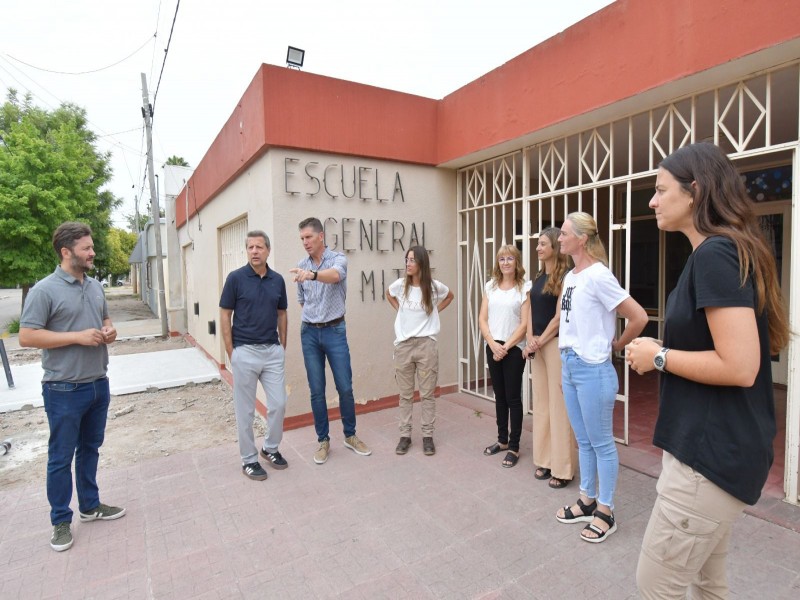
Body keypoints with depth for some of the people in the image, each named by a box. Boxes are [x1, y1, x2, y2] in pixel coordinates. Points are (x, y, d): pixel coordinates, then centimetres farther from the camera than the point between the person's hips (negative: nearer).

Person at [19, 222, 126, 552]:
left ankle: (90, 505, 34)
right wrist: (78, 337, -21)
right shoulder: (44, 290, -13)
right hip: (64, 390, -6)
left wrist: (109, 331, -3)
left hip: (98, 384, 7)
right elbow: (26, 336, -15)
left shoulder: (96, 286, 8)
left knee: (90, 449, 19)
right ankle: (61, 520, 23)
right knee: (61, 457, 8)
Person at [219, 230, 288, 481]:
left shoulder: (277, 279, 5)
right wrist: (231, 353, -7)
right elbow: (225, 316, -5)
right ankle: (249, 459, 22)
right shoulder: (235, 278, -7)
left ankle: (270, 448, 30)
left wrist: (283, 347, 10)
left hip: (273, 351, 4)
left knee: (279, 404, 8)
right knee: (245, 410, 7)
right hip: (245, 352, -4)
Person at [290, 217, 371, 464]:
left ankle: (350, 436, 23)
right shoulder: (302, 266, 7)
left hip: (334, 331, -3)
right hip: (309, 333, 3)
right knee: (317, 390, 7)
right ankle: (323, 440, 21)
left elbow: (334, 275, -34)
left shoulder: (338, 259, -8)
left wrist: (312, 274, -52)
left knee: (345, 388, 3)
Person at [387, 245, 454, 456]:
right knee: (405, 394, 10)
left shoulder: (434, 286, -6)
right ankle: (405, 435, 22)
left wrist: (435, 311, 5)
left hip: (426, 345, -1)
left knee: (427, 393, 7)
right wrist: (400, 310, 8)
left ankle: (427, 435, 20)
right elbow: (389, 295, 21)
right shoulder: (400, 285, -3)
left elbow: (449, 296, 17)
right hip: (403, 345, 1)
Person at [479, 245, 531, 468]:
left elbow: (525, 324, -10)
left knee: (513, 397, 3)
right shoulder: (490, 286, 7)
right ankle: (502, 439, 30)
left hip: (514, 349, -4)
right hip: (492, 347, 4)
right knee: (499, 396, 15)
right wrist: (493, 344, -9)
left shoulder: (525, 288, -5)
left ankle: (514, 447, 16)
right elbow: (482, 319, 3)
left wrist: (506, 346, -14)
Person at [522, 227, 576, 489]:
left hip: (556, 345, -8)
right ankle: (545, 461, 24)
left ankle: (563, 468, 10)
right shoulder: (539, 277, 13)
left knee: (559, 405, -2)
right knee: (541, 403, 12)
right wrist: (530, 341, 0)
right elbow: (532, 312, 12)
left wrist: (540, 341, -10)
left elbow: (560, 316, -14)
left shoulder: (565, 276, -10)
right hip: (538, 345, 8)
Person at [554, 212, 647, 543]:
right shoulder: (570, 277, 10)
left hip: (592, 369, -8)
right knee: (583, 441, 19)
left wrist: (616, 345, -3)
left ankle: (605, 511, 23)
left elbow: (639, 317, -17)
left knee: (601, 443, 7)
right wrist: (565, 363, 16)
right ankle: (587, 501, 34)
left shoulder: (597, 275, -15)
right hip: (569, 365, 8)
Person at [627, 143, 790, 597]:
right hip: (716, 445, 10)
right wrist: (665, 353, 9)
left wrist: (659, 356, -14)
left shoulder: (715, 253, -19)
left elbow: (739, 367, -25)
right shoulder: (727, 251, 12)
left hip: (714, 452, -10)